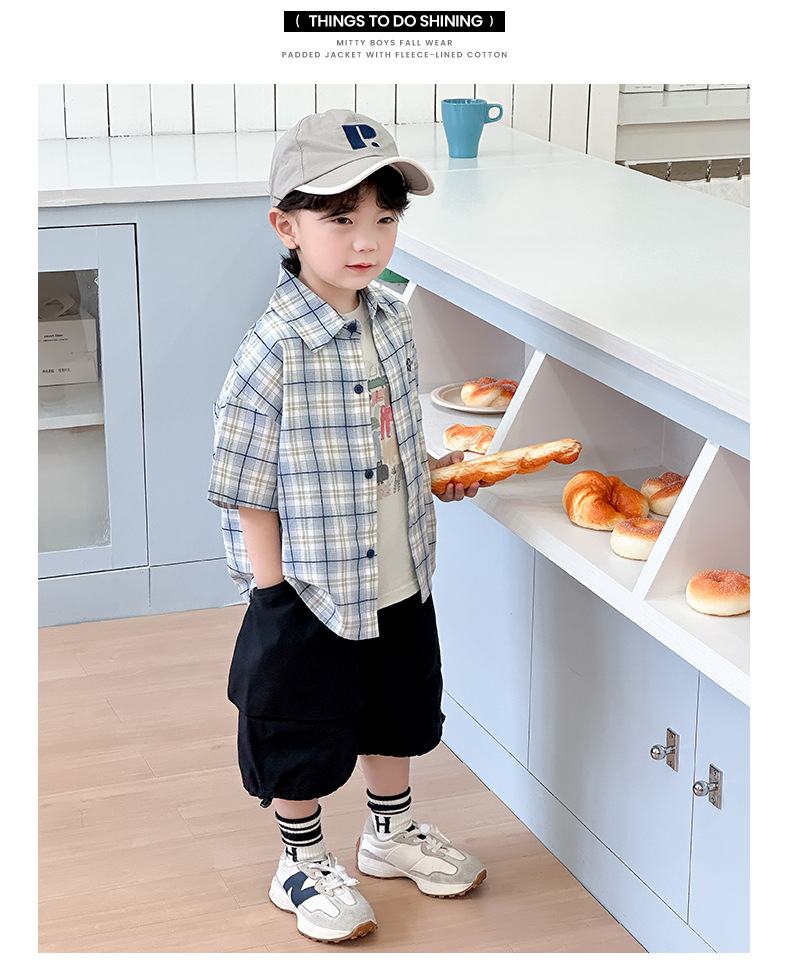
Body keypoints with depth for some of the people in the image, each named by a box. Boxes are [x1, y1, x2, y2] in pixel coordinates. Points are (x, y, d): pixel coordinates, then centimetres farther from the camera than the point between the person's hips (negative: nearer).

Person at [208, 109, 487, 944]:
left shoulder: (390, 319, -2)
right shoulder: (274, 350, -24)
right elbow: (249, 490, -19)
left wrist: (431, 469, 3)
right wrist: (276, 603, -16)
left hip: (400, 583, 7)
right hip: (312, 593, -7)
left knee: (397, 712, 25)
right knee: (304, 735, 13)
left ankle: (391, 833, 48)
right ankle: (302, 865, 35)